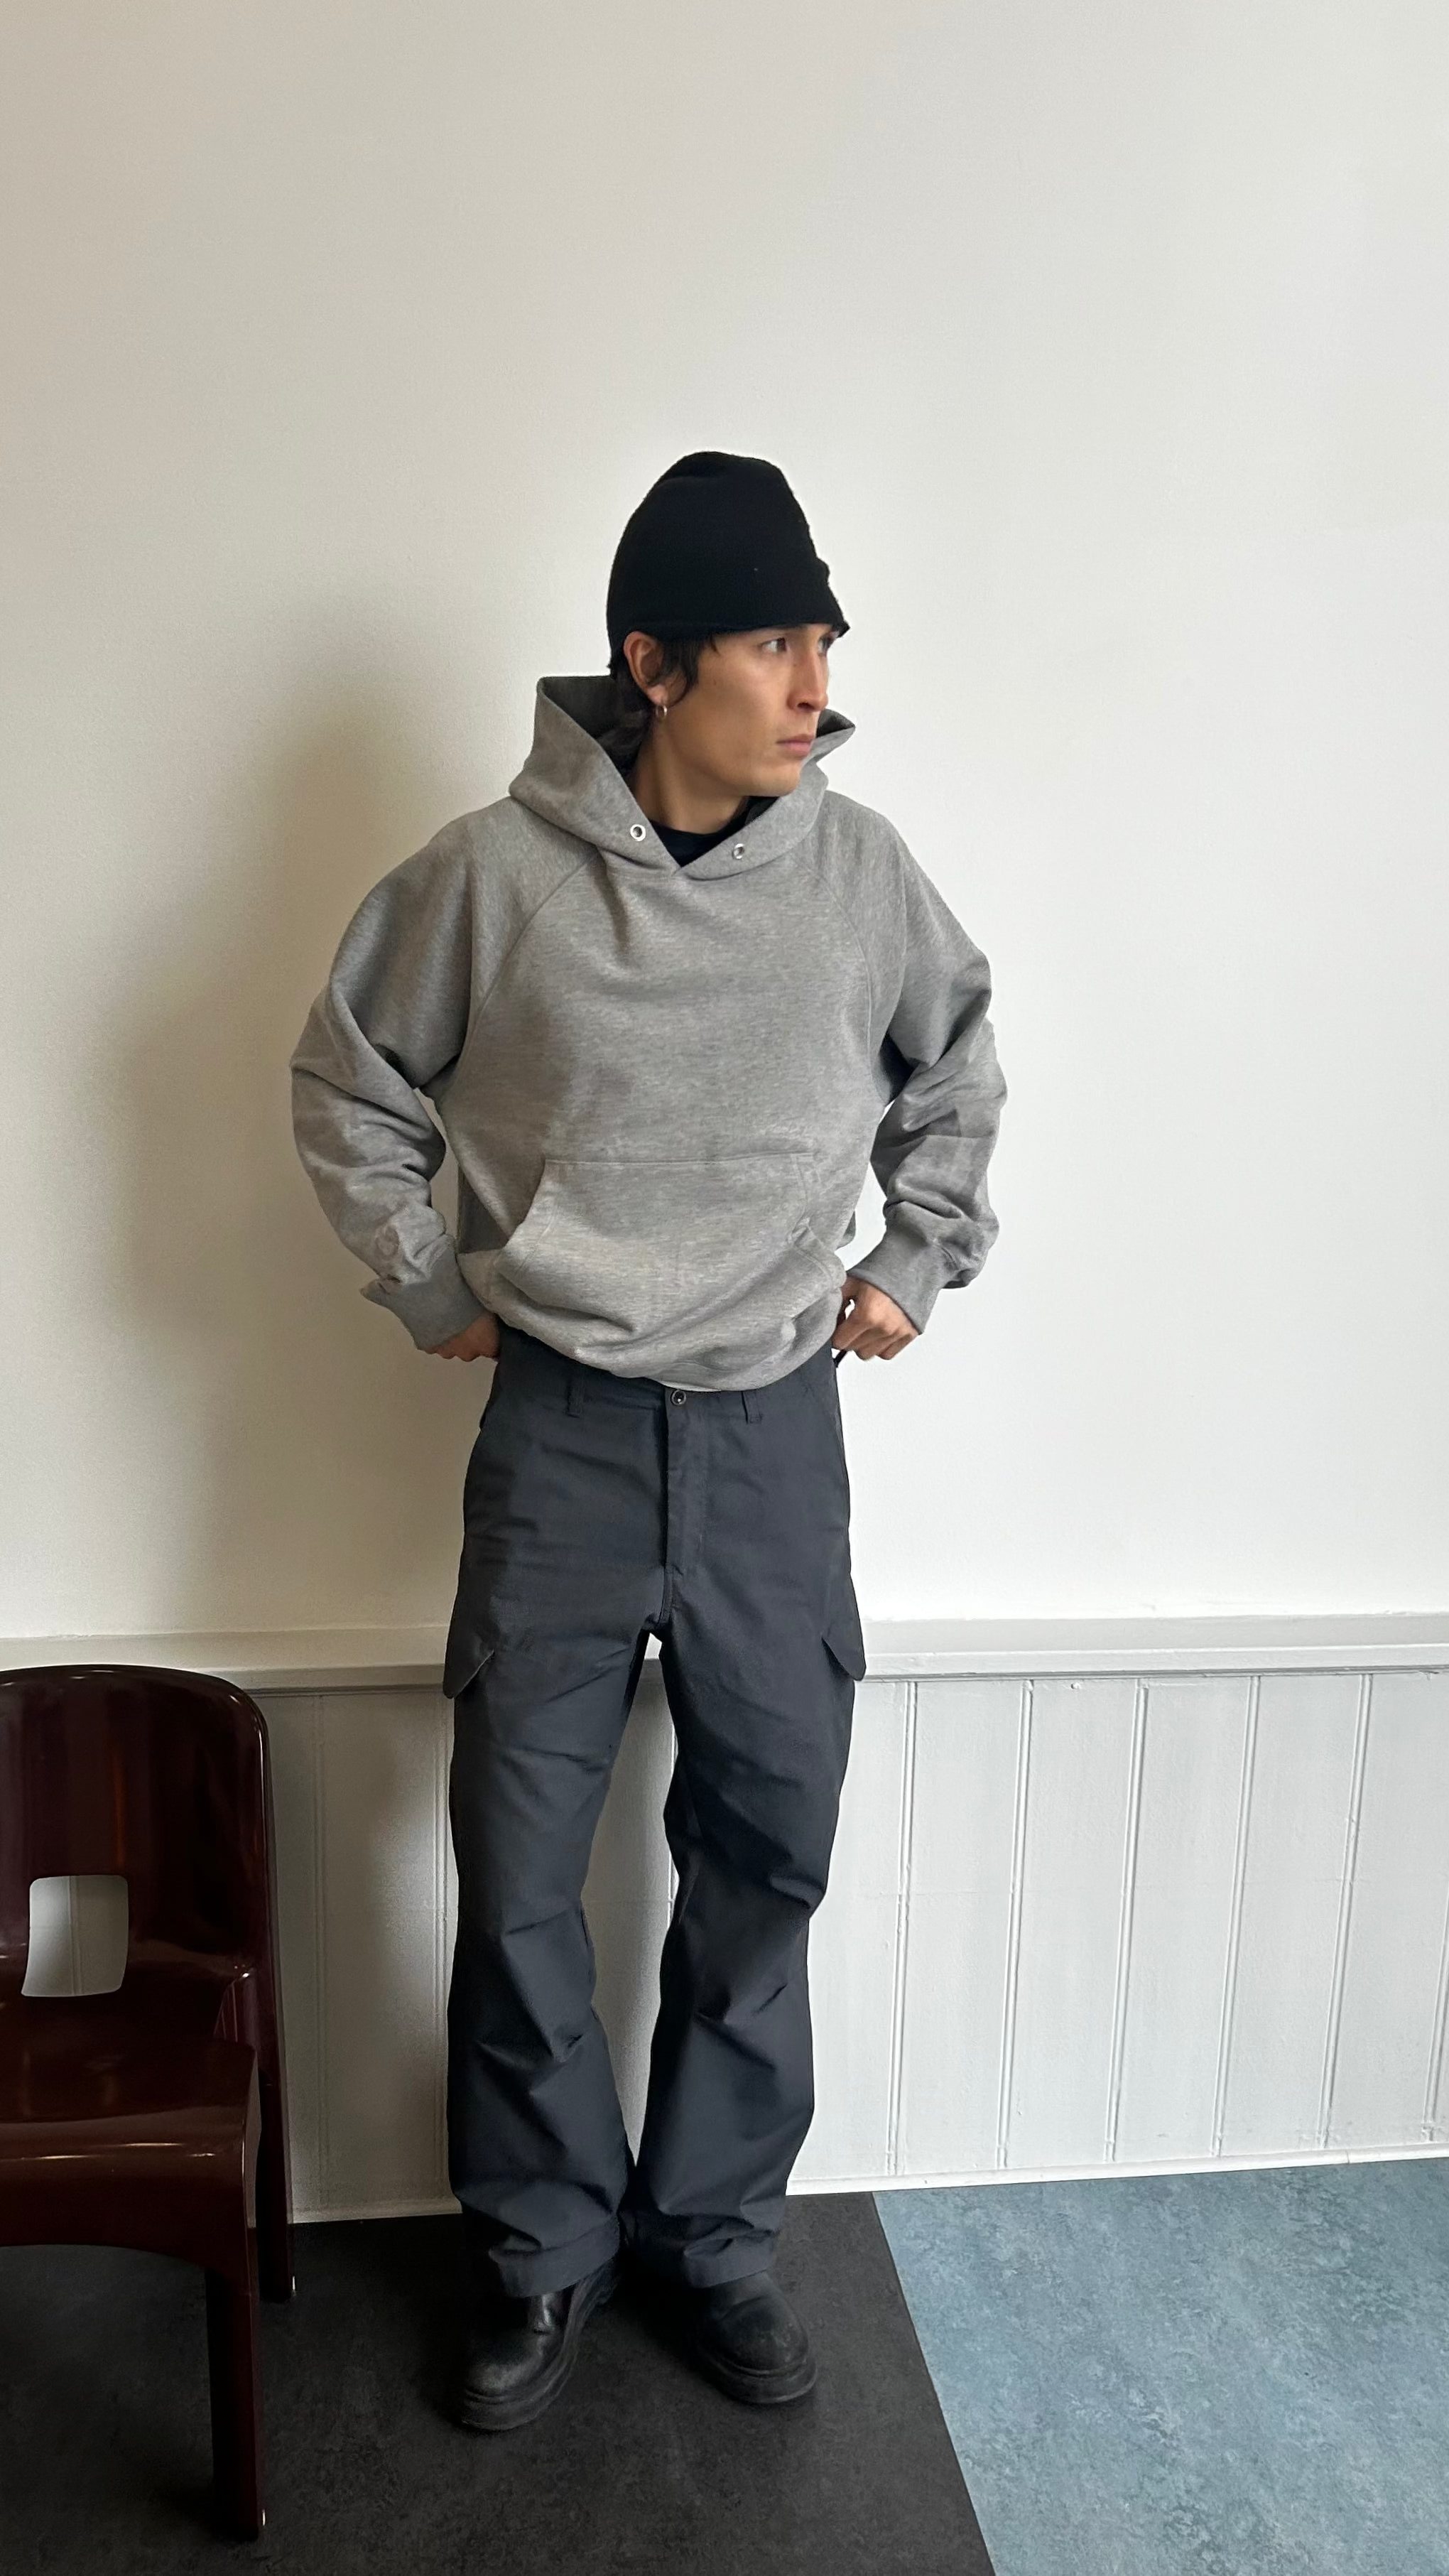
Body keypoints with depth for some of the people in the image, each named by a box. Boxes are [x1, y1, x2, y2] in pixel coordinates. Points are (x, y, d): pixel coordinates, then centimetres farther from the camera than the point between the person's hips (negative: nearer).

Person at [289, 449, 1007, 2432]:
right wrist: (430, 1291, 3)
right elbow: (350, 1081, 5)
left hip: (777, 1430, 2)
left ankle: (714, 2231, 35)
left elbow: (960, 1058, 15)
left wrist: (918, 1262, 11)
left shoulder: (861, 868, -3)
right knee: (517, 1874, 7)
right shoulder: (495, 873, -9)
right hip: (562, 1431, -1)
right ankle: (543, 2249, 32)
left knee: (766, 1861, 11)